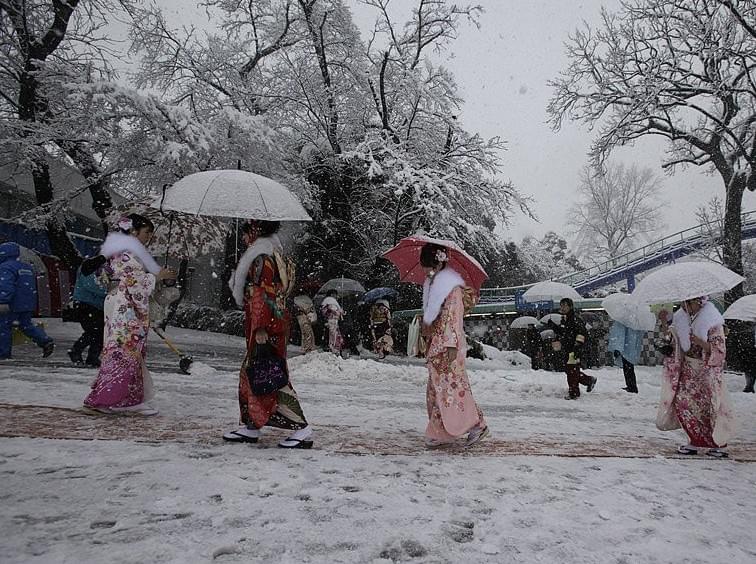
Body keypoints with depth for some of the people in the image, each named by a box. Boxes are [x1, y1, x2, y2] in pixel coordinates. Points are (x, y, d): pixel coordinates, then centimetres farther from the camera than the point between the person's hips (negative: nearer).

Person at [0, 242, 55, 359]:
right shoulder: (28, 267, 18)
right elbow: (33, 286, 28)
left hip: (13, 304, -8)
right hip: (29, 304, 8)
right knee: (26, 324, 15)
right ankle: (45, 341, -2)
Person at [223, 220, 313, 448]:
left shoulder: (262, 258, -14)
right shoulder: (273, 254, 16)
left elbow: (262, 295, -21)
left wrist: (260, 328, -23)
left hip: (267, 327, -10)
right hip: (273, 323, 10)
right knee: (250, 373, 15)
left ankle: (301, 429, -2)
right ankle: (250, 426, 24)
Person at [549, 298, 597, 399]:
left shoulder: (575, 318, -11)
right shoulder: (564, 319, 18)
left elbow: (581, 332, -18)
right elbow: (561, 332, 28)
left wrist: (578, 345, -23)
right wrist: (553, 326, 13)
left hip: (574, 349, -9)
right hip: (567, 349, 9)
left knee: (572, 370, -7)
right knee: (568, 370, 12)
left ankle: (573, 393, 2)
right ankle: (589, 380, 27)